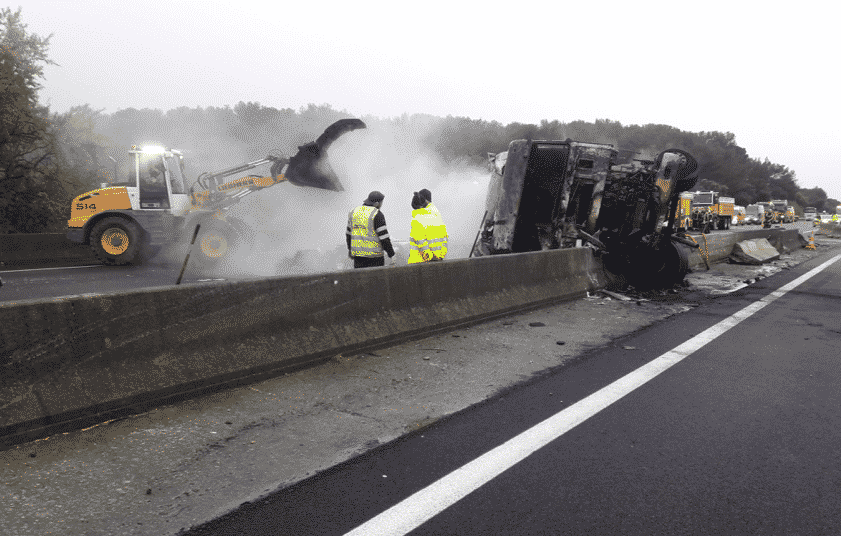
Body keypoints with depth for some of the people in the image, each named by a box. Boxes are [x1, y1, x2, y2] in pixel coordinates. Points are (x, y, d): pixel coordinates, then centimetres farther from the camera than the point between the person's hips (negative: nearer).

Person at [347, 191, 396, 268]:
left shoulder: (354, 211, 7)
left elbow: (349, 233, 14)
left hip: (358, 253, 6)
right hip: (374, 255, -6)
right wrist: (391, 255, -10)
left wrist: (350, 249, 26)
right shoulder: (377, 215, -12)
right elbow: (384, 237, -15)